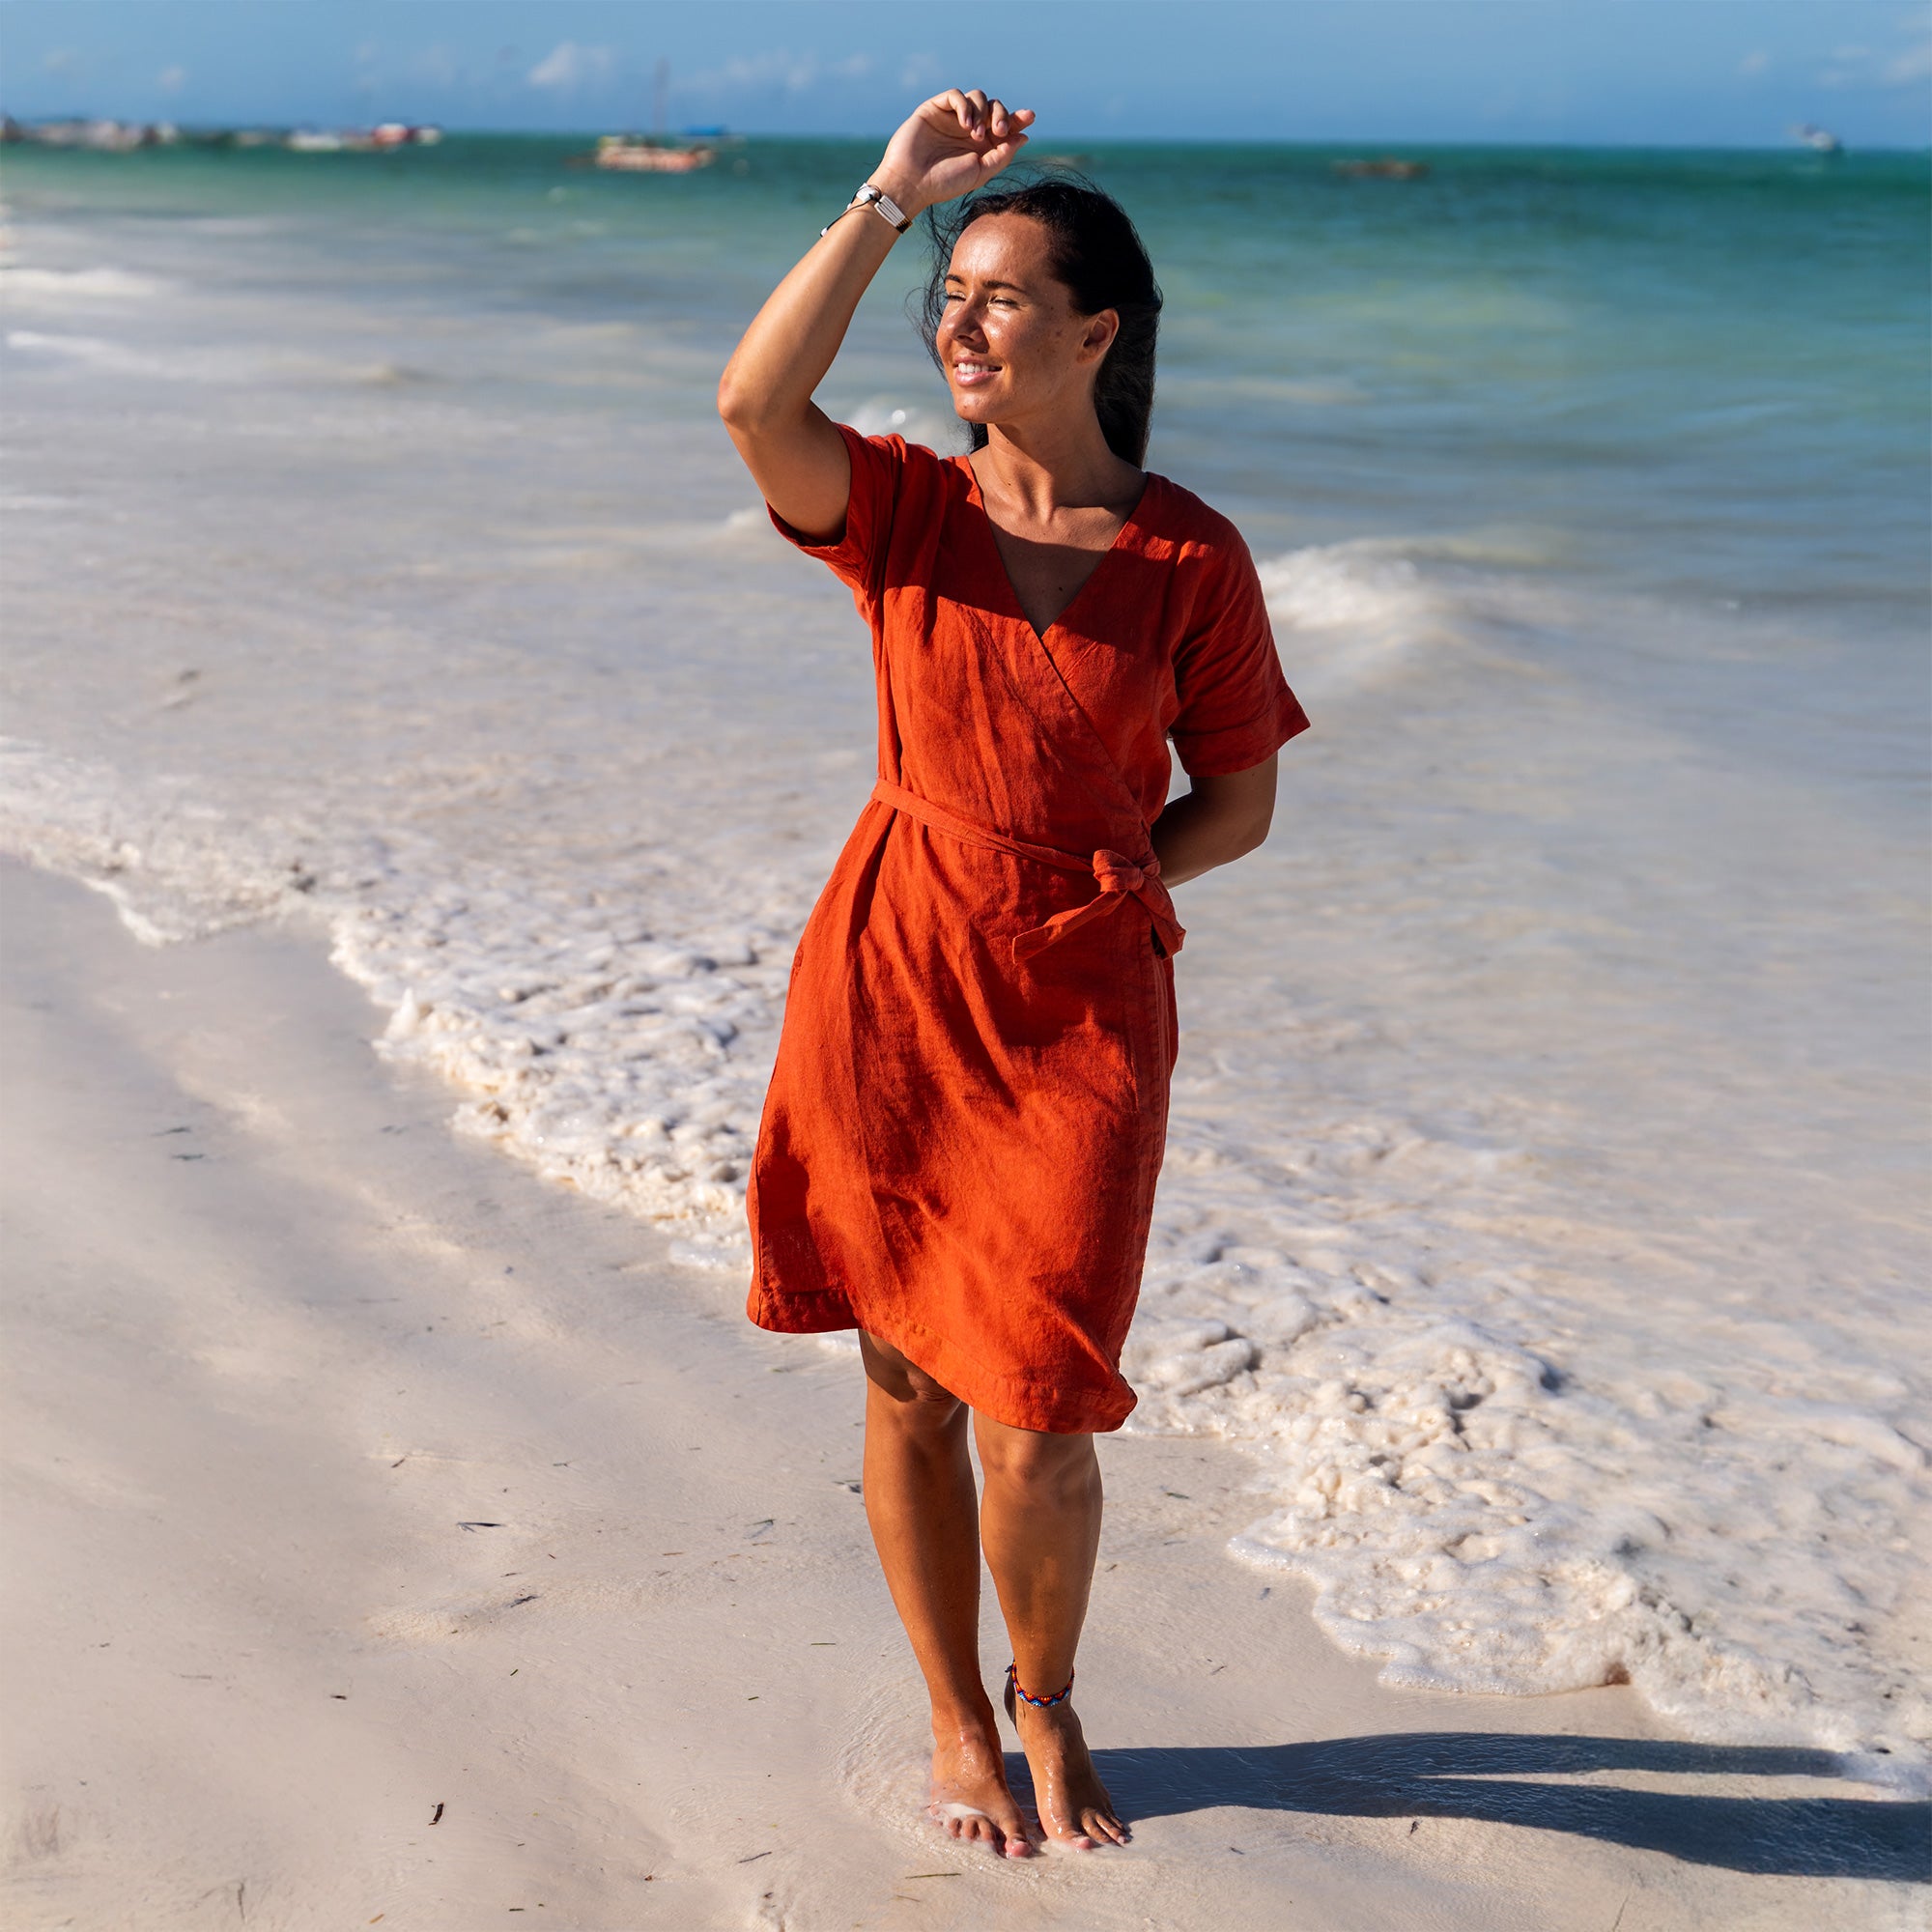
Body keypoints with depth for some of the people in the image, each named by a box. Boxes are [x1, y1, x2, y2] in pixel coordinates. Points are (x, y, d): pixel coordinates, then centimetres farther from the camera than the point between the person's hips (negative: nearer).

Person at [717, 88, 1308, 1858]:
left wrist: (1072, 896, -6)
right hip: (885, 990, 2)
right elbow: (755, 406, -22)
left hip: (1081, 1014, -1)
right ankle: (955, 1724, 33)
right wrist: (888, 199, -19)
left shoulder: (1192, 556, -2)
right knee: (905, 1383, 10)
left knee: (1037, 1426, -3)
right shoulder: (902, 507, 0)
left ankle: (1048, 1703, 28)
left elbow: (1238, 803, 5)